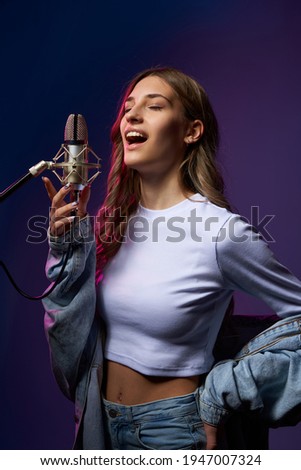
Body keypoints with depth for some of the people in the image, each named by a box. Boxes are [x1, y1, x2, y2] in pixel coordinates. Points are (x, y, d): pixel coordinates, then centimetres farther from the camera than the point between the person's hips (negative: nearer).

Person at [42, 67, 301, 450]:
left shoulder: (221, 230, -20)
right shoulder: (114, 220, -4)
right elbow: (73, 331, -3)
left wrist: (224, 392, -13)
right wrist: (70, 248, -15)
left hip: (171, 428, -5)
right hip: (102, 421, 6)